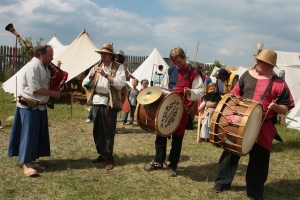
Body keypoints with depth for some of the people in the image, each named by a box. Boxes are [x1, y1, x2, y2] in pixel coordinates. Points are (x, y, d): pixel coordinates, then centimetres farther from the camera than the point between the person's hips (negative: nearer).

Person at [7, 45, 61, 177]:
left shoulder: (44, 67, 10)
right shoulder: (32, 67, -19)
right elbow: (34, 90, -23)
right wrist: (51, 93, -15)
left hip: (40, 106, 9)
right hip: (29, 107, -9)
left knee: (38, 134, 12)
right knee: (29, 134, -4)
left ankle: (31, 160, 21)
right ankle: (26, 164, 4)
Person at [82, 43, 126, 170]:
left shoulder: (118, 67, 1)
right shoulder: (96, 67, 15)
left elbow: (121, 83, -16)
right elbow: (85, 85, 10)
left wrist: (105, 75, -21)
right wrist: (90, 76, -11)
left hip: (110, 103, -5)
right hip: (97, 102, 5)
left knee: (109, 131, -3)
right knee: (97, 130, 9)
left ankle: (109, 157, 8)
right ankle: (102, 154, 24)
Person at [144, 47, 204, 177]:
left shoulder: (193, 73, -6)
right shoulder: (170, 71, 8)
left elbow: (200, 92, -8)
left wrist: (190, 92, -27)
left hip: (182, 110, -4)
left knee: (177, 139, 5)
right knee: (161, 135, 10)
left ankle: (172, 166, 17)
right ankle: (158, 162, 24)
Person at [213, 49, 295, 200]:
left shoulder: (279, 84, -6)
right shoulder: (247, 75, 4)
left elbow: (285, 109, -3)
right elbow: (236, 93, 13)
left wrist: (275, 107, -22)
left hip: (263, 128, -2)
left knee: (259, 160, 7)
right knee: (231, 152, 12)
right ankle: (222, 182, 29)